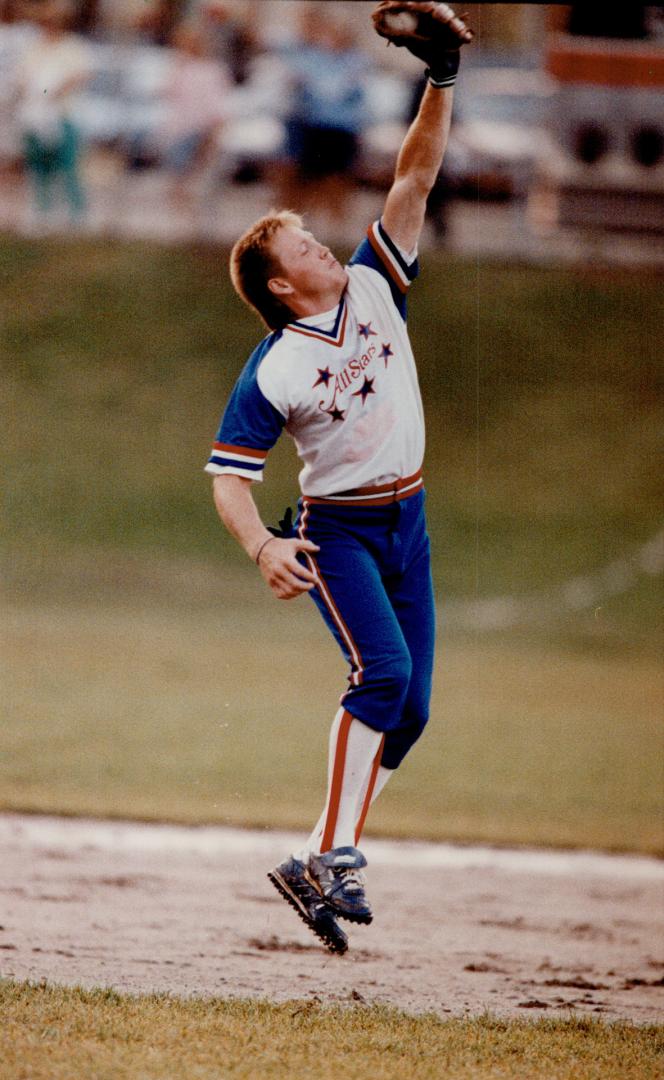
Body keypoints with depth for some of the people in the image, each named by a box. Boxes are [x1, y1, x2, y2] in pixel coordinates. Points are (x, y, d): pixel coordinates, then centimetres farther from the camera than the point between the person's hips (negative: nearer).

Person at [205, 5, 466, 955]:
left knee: (408, 706, 0)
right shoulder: (272, 372, -12)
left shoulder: (374, 287, 2)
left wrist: (442, 83, -12)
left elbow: (415, 178, -1)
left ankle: (325, 861, 6)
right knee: (383, 669, -26)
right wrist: (263, 549, -31)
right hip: (336, 530, -6)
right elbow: (228, 478, -13)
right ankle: (335, 854, -28)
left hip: (407, 523, 6)